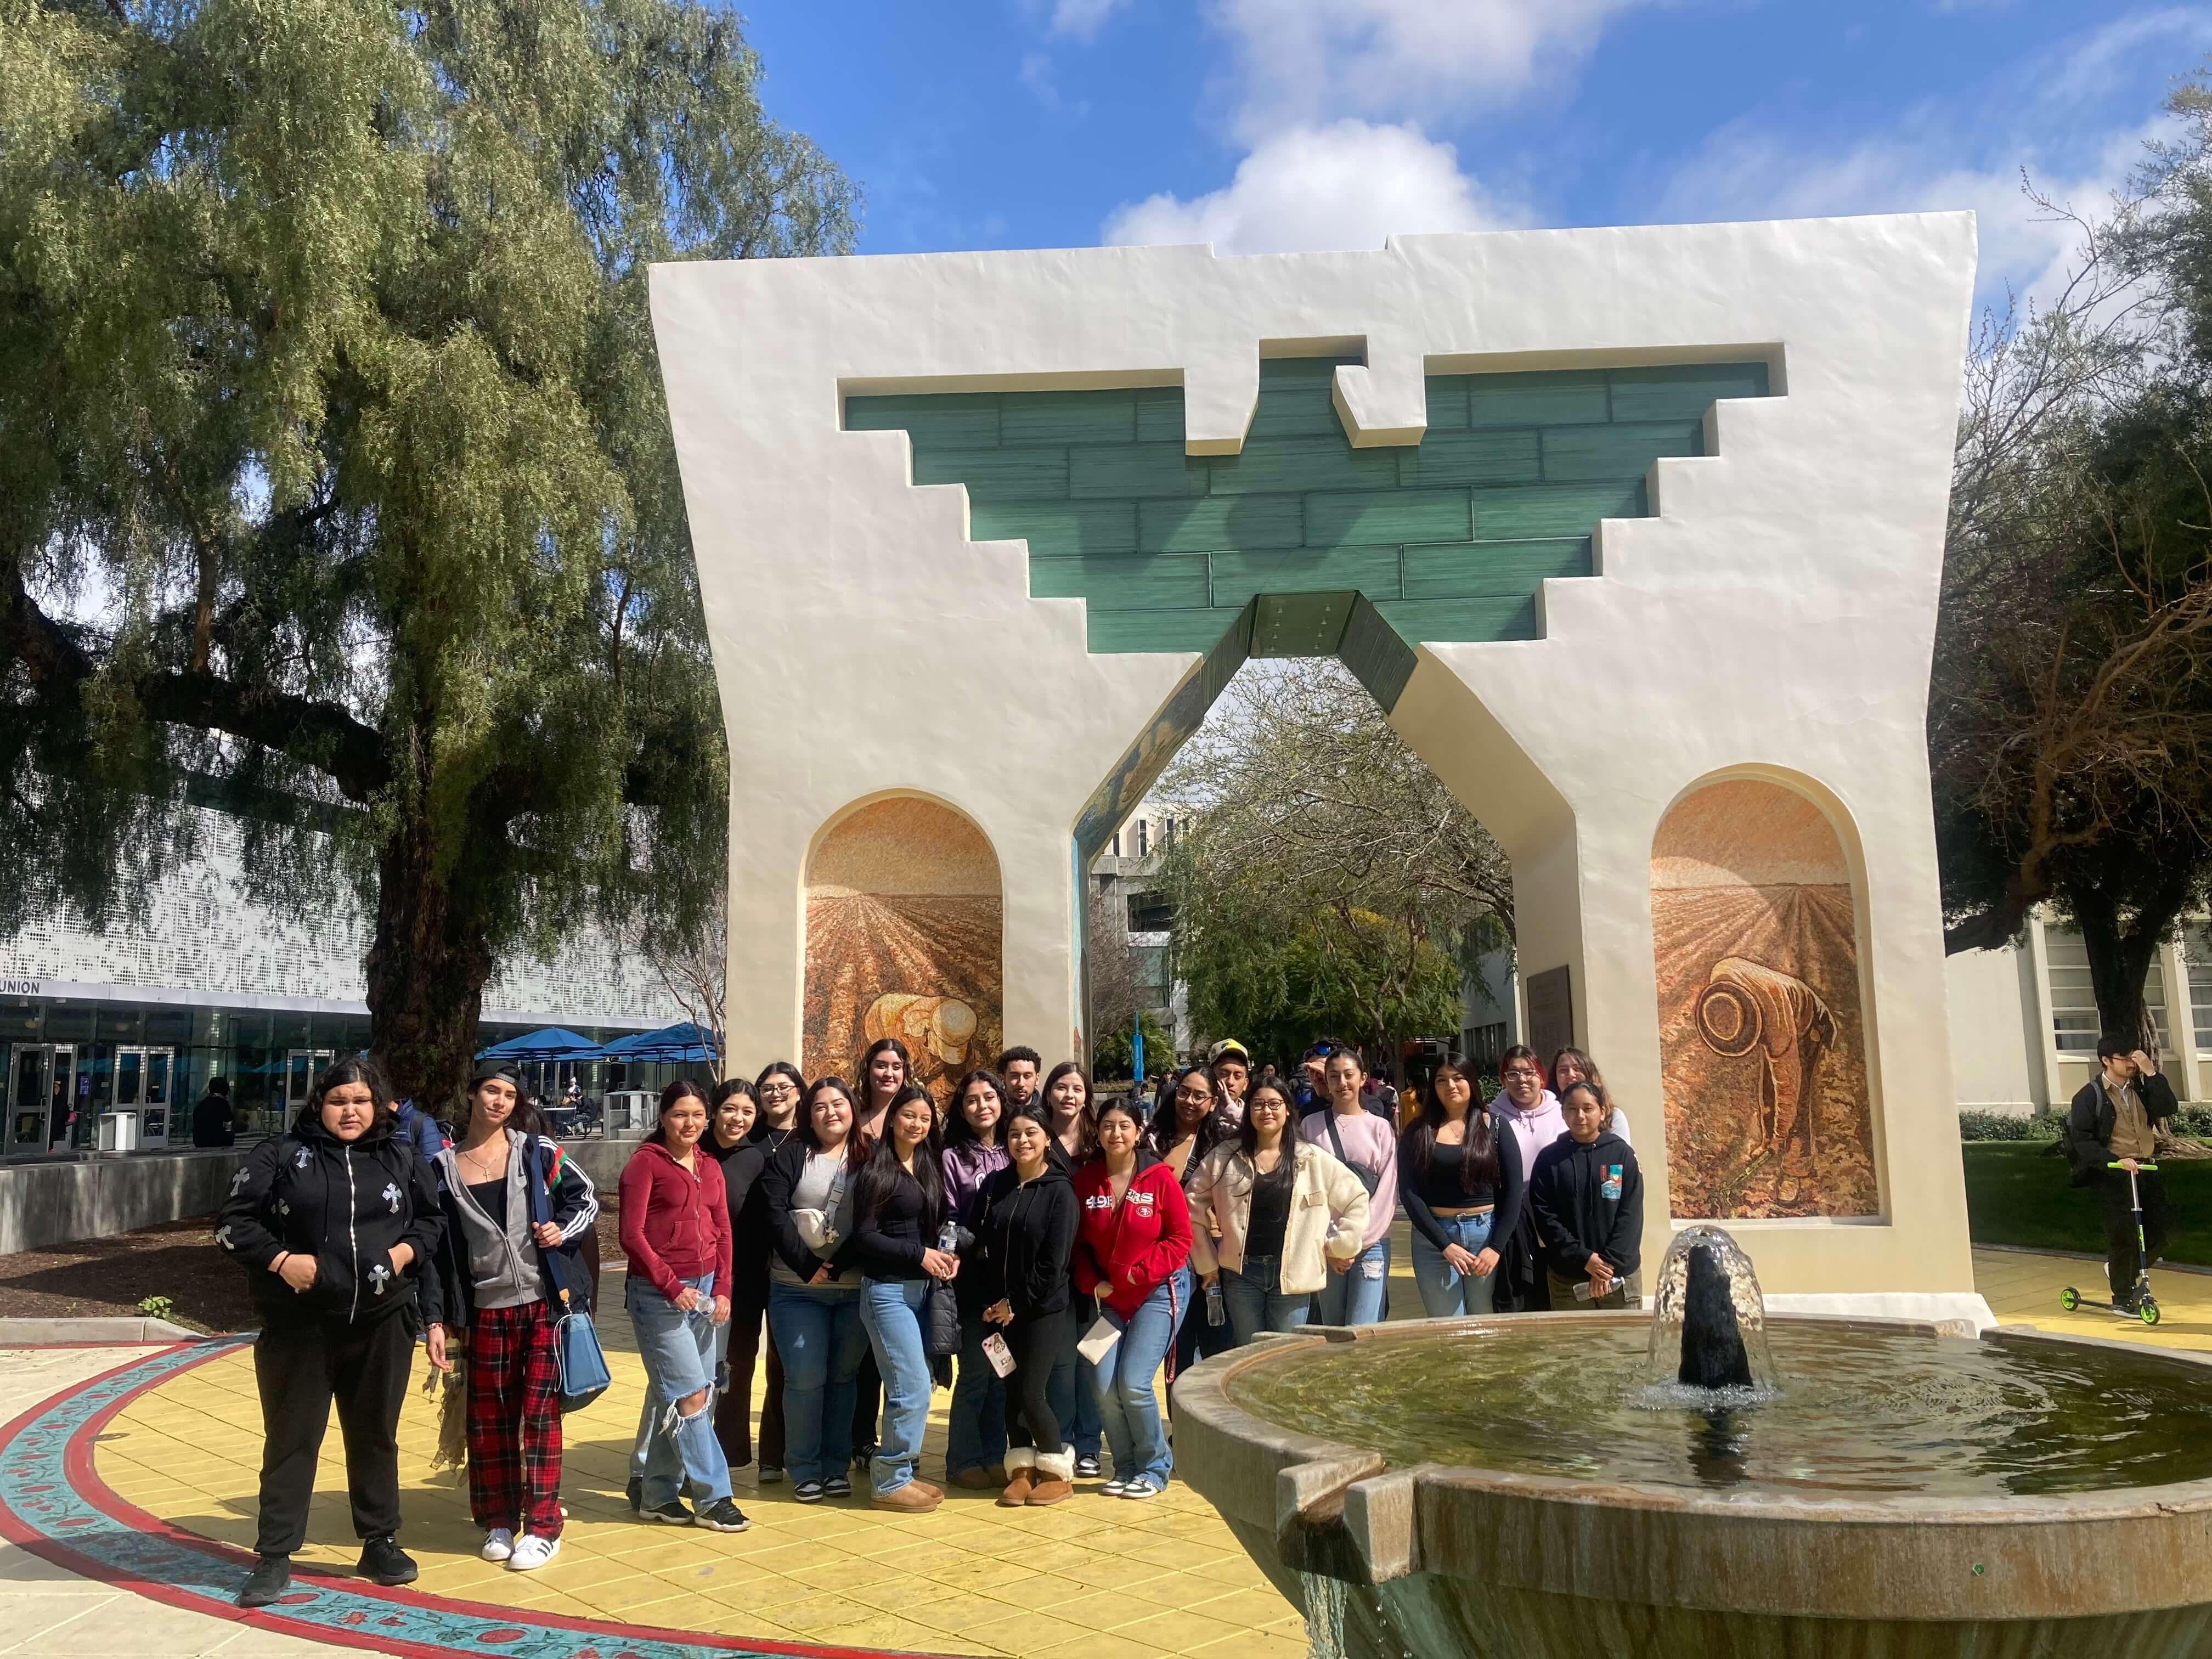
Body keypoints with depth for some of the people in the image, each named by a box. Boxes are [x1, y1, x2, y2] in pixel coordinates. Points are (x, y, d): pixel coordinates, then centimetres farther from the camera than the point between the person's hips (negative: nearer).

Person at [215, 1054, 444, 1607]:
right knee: (291, 1437, 5)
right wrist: (279, 1259, -14)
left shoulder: (401, 1158, 5)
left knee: (376, 1435, 13)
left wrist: (408, 1250, -4)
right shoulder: (282, 1154, -3)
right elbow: (233, 1222, -1)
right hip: (300, 1324, -2)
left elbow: (433, 1218, 14)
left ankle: (381, 1544, 27)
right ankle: (275, 1558, 17)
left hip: (382, 1323, 2)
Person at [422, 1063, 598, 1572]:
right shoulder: (445, 1166, 4)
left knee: (540, 1412, -1)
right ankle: (499, 1521, 25)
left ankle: (543, 1527, 9)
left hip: (545, 1303, -2)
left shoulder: (537, 1150, 0)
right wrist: (435, 1320, 1)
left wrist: (564, 1229, -12)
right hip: (487, 1310, 2)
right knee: (489, 1416, 9)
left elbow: (587, 1197, 8)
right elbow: (435, 1246, 5)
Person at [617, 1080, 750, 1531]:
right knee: (691, 1395, -6)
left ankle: (658, 1496, 21)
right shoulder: (646, 1162, -5)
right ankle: (712, 1499, 2)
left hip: (704, 1289, 6)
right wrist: (672, 1286, -14)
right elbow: (632, 1235, -10)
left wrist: (722, 1289, 2)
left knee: (672, 1398, 9)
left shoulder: (710, 1167, 13)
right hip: (657, 1293, -6)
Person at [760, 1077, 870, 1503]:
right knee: (805, 1378, -3)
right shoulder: (789, 1156, 4)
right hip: (797, 1289, -1)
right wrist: (808, 1265, -14)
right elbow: (775, 1214, -6)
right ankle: (805, 1469, 11)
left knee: (843, 1377, 8)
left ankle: (837, 1466, 20)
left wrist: (837, 1266, -15)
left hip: (855, 1288, 1)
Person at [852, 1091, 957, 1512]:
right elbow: (865, 1236, -14)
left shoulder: (929, 1167, 11)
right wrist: (919, 1254, -17)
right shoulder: (877, 1170, -10)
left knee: (906, 1387, 10)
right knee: (914, 1389, -7)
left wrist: (947, 1253, 0)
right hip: (888, 1289, -7)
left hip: (922, 1288, 7)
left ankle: (899, 1471, 23)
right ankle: (890, 1482, 7)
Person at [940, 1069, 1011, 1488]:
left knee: (1002, 1371, 8)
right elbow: (947, 1221, -5)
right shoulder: (952, 1158, -1)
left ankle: (994, 1456, 18)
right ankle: (963, 1461, 10)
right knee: (977, 1370, -2)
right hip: (974, 1279, -4)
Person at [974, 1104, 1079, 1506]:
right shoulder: (994, 1185, 5)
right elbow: (984, 1248, 5)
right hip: (1002, 1308, 4)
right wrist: (990, 1302, -5)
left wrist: (1018, 1304, -10)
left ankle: (1058, 1471, 13)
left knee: (1032, 1394, -5)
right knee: (1012, 1392, 7)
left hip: (1044, 1310, -4)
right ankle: (1022, 1470, 20)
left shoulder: (1059, 1191, -8)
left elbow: (1054, 1261, -12)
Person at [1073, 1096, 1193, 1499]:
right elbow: (1079, 1243, 6)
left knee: (1133, 1383, -12)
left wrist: (1141, 1273, -16)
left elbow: (1181, 1238, -8)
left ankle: (1155, 1468, 11)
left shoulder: (1160, 1177, -12)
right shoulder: (1086, 1180, -3)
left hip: (1160, 1290, -4)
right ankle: (1126, 1469, 19)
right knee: (1102, 1386, -3)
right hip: (1109, 1296, 4)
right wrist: (1092, 1284, -7)